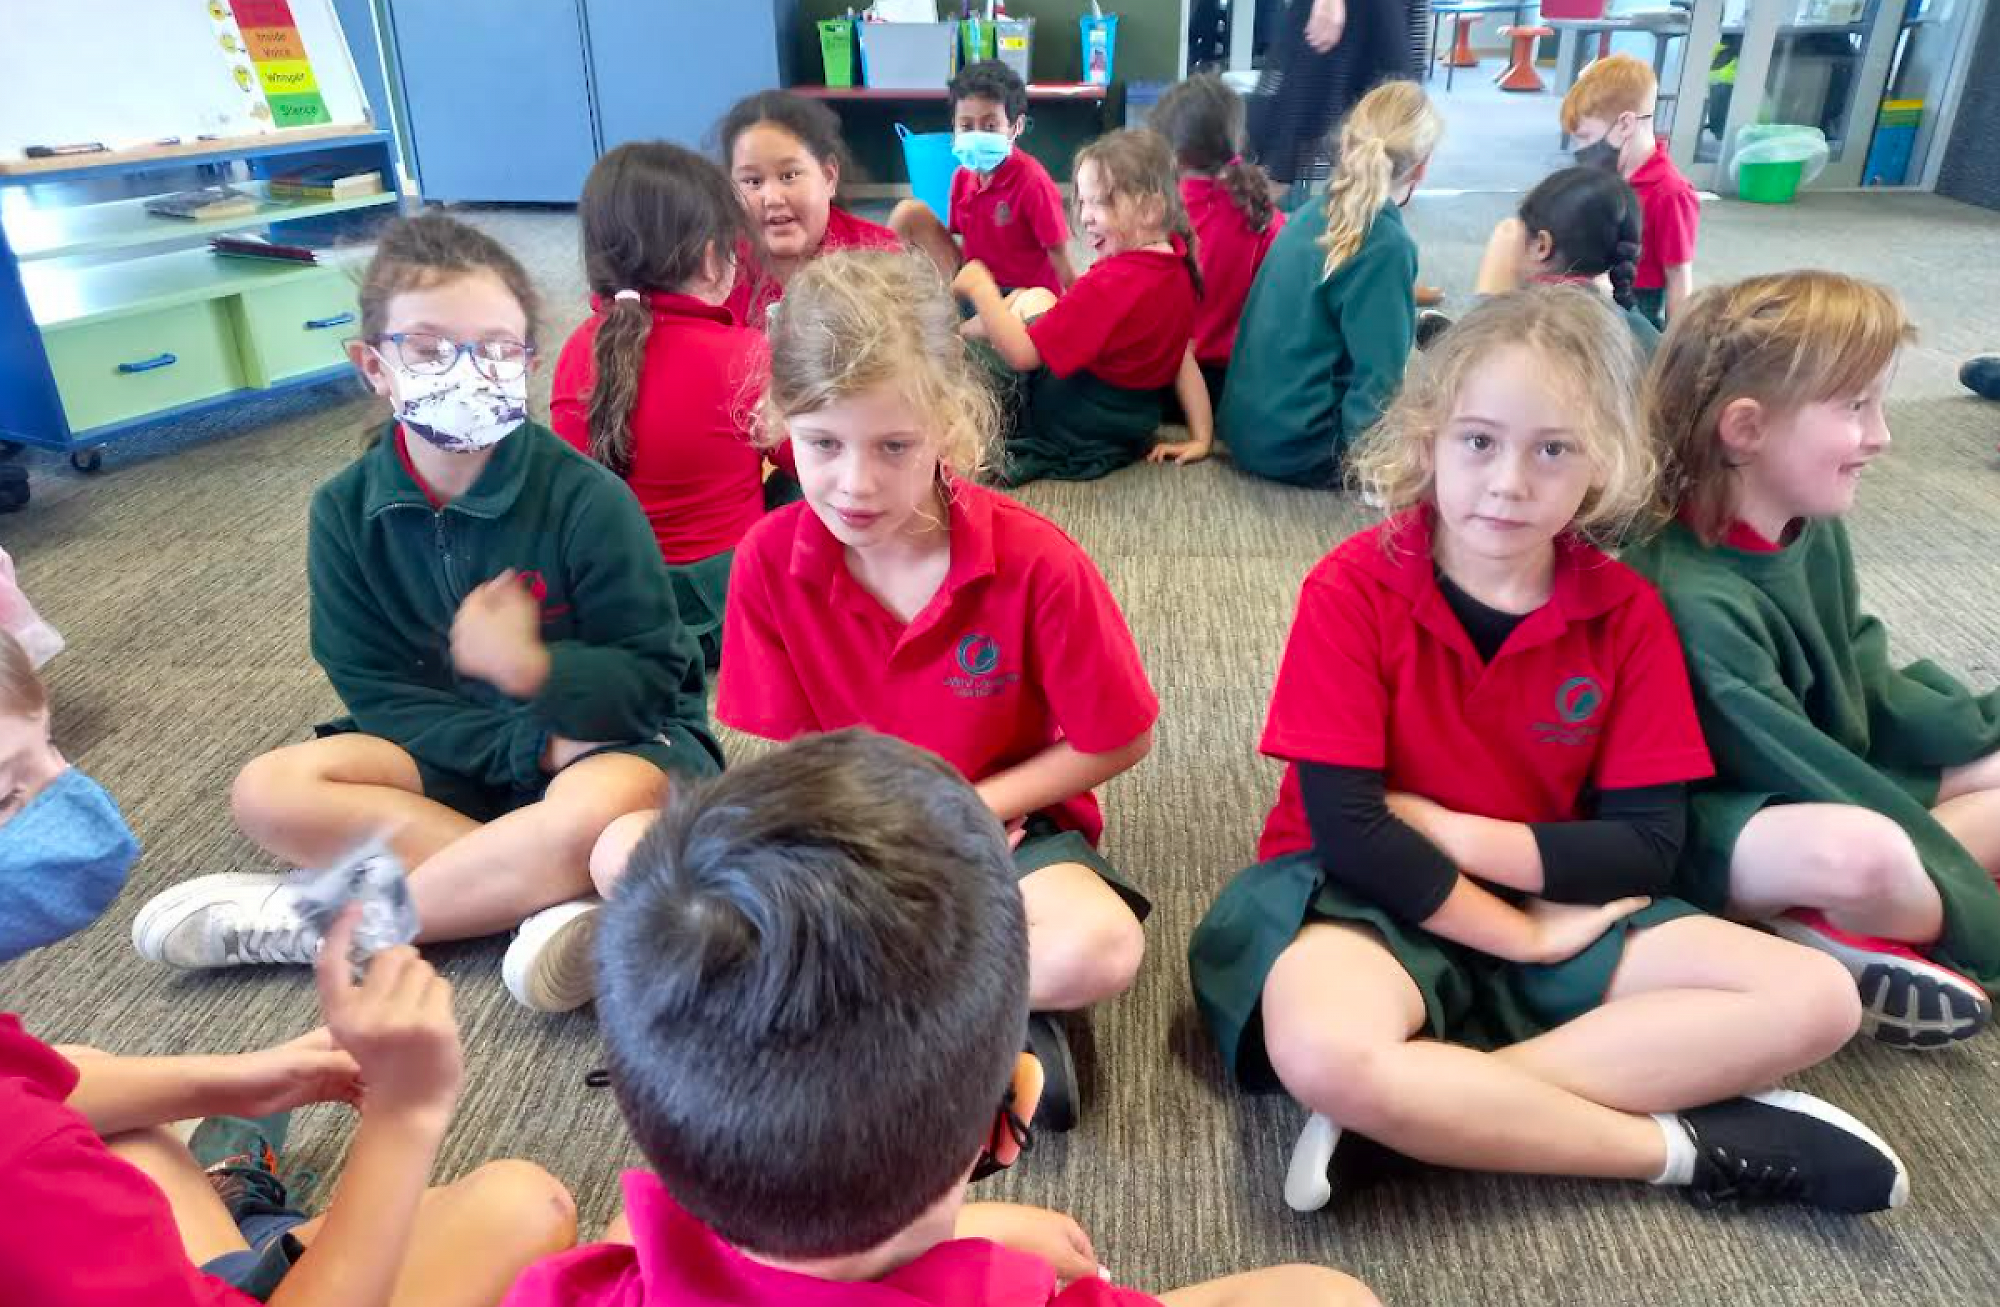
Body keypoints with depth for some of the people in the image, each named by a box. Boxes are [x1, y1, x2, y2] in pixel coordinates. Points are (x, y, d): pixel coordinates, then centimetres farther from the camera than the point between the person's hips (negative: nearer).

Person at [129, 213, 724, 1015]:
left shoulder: (586, 496, -17)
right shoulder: (347, 510, -6)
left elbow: (649, 677, -15)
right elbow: (378, 693, -6)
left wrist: (534, 666, -35)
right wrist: (530, 746, -19)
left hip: (602, 735, -4)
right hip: (453, 748, 4)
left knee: (598, 813, -37)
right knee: (270, 793, -17)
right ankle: (550, 898, -25)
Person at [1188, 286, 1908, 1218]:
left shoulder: (1626, 612, -3)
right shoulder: (1352, 588, -14)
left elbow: (1647, 846, -6)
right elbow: (1347, 829, -18)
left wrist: (1447, 829, -16)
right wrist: (1525, 938, -14)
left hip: (1550, 899, 5)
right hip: (1369, 896, -4)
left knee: (1815, 1000, -11)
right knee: (1323, 1057, -37)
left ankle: (1427, 1100, -21)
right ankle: (1686, 1148, -15)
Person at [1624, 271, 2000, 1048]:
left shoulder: (1816, 530, -1)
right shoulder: (1693, 600, -29)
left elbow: (1865, 685, 12)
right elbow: (1795, 767, -25)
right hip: (1713, 834, -10)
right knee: (1864, 852, -40)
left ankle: (1852, 924, -10)